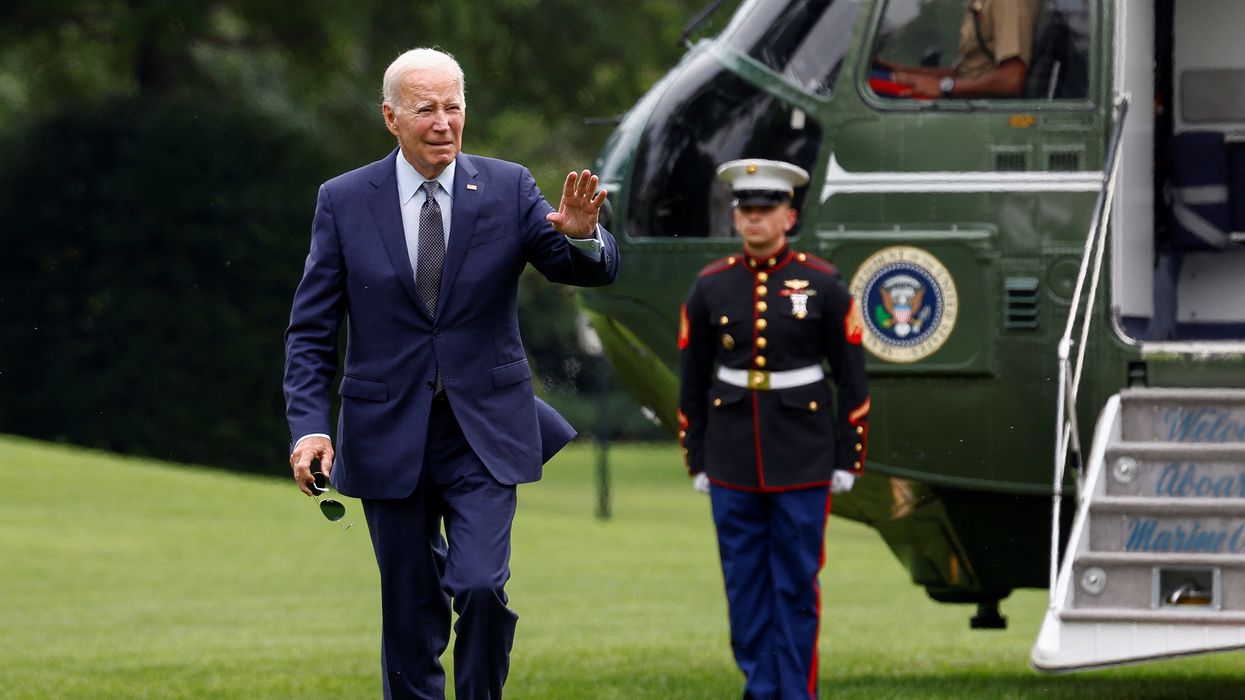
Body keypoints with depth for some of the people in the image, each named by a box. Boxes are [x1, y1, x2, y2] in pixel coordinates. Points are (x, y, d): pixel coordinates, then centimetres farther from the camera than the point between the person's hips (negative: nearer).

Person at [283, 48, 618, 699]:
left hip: (484, 434, 0)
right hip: (390, 439, 1)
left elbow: (595, 270, -4)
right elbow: (311, 330, 1)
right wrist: (310, 426, -11)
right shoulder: (345, 201, 0)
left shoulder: (508, 188, 1)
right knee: (410, 615, 6)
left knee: (481, 587, -17)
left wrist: (581, 235, -28)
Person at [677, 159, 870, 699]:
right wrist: (696, 462, 6)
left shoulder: (822, 285, -3)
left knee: (797, 584, 1)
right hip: (733, 466, 2)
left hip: (803, 462, -2)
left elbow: (853, 379, 0)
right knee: (745, 586, 5)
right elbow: (691, 383, 8)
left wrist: (848, 461, -3)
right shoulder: (710, 287, 3)